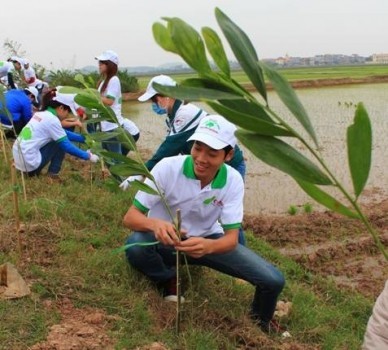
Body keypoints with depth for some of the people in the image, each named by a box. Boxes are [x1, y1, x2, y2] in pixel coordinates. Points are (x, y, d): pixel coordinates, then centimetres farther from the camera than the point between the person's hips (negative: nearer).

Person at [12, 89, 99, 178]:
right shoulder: (52, 120, -12)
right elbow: (67, 146, -11)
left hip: (20, 159, 8)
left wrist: (84, 139, 20)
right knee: (61, 144, 2)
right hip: (29, 161, -8)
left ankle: (33, 171, 18)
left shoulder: (42, 114, 13)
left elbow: (64, 133, 23)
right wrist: (88, 156, -4)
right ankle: (52, 174, 7)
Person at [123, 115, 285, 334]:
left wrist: (208, 246, -44)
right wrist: (155, 224, -47)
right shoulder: (168, 168, -25)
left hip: (207, 240, 2)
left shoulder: (233, 181, -18)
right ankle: (170, 284, -1)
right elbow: (130, 217, -23)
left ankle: (260, 321, 23)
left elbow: (231, 237, -19)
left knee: (273, 281, -15)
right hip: (166, 241, -1)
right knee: (135, 246, -37)